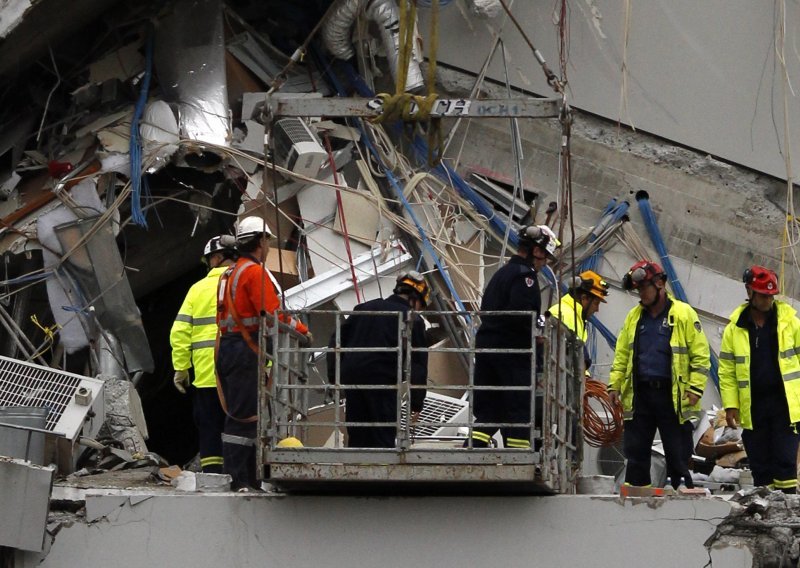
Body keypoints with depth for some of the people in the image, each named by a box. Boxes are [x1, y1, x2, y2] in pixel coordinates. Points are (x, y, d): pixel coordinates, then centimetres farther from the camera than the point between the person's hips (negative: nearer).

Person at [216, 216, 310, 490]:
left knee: (249, 415, 13)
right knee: (244, 416, -10)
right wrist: (302, 331, -4)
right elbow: (274, 315, -17)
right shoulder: (255, 272, -11)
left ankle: (251, 475, 16)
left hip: (226, 347, 10)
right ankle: (239, 478, -12)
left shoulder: (230, 273, 19)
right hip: (245, 351, -10)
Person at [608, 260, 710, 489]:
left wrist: (695, 388, -11)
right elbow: (622, 355, 18)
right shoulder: (634, 317, 14)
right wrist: (615, 384, 8)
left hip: (673, 396, -5)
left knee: (678, 454, 1)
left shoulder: (683, 314, -3)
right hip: (639, 395, 5)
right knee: (636, 453, 5)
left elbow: (700, 355, -4)